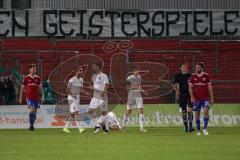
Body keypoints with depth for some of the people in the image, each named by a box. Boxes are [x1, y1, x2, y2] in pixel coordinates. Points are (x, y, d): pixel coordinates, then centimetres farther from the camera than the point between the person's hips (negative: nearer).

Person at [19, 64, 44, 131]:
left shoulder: (37, 78, 6)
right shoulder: (26, 78, -1)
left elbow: (40, 88, 5)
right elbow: (22, 88, 5)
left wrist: (42, 96, -6)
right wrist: (21, 98, 4)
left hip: (36, 98, 3)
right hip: (29, 97, -3)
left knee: (34, 112, 6)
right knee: (31, 110, -18)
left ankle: (32, 125, 18)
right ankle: (31, 125, -13)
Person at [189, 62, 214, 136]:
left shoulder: (206, 76, 1)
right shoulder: (193, 76, 3)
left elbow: (209, 88, 4)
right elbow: (190, 87, 4)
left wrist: (211, 98, 1)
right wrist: (192, 97, -9)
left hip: (205, 98, -1)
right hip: (196, 99, 1)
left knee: (206, 111, -16)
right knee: (197, 114, 3)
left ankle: (205, 128, -1)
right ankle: (198, 130, 13)